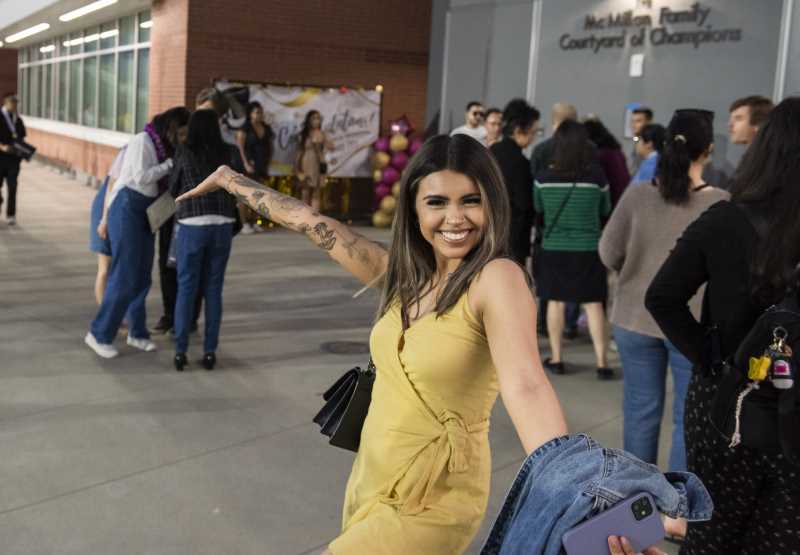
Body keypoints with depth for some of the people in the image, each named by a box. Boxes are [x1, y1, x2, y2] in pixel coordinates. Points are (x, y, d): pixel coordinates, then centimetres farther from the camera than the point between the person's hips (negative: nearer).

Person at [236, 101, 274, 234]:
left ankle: (253, 222, 15)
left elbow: (270, 147, 17)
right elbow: (240, 147, -11)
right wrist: (246, 164, -17)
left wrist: (268, 163, 9)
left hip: (261, 166, 6)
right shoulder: (245, 128, -6)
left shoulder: (266, 128, 11)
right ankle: (244, 224, -6)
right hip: (249, 165, -6)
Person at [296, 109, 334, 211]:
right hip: (306, 167, 1)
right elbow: (299, 152, 6)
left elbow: (331, 147, -10)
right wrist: (298, 169, 2)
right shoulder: (303, 135, 5)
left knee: (316, 194, -2)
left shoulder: (322, 134, 2)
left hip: (319, 166, -1)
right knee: (305, 194, 3)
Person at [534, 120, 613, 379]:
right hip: (588, 248, -1)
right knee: (593, 303, 6)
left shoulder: (544, 177, -8)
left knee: (555, 301, 12)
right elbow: (605, 210, 5)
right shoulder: (596, 175, -11)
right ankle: (601, 362, 6)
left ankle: (556, 358, 19)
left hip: (554, 247, 1)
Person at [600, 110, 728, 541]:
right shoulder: (722, 203, -13)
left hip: (636, 319, 3)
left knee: (641, 412, 14)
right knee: (690, 418, 9)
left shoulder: (637, 195, -7)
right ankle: (678, 514, 15)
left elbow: (609, 254, -1)